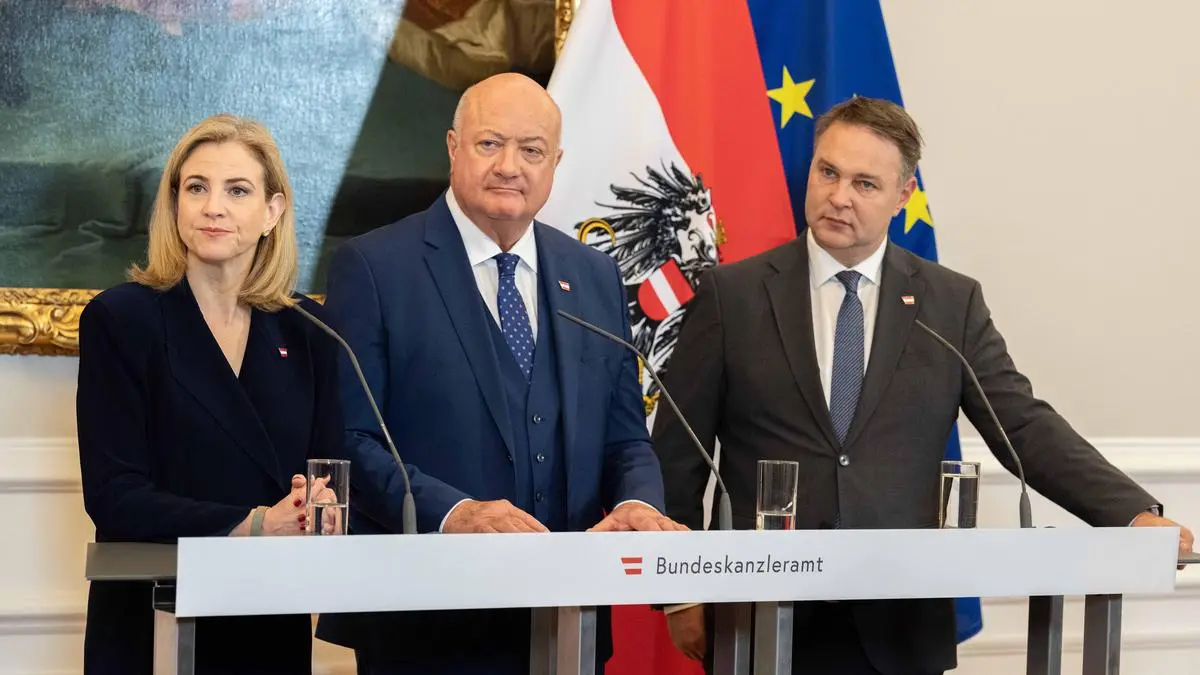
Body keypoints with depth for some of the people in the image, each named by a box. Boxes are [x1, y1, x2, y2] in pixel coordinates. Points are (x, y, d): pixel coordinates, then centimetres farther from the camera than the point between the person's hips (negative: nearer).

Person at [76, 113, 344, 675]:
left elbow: (332, 470, 5)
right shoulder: (119, 319, -5)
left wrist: (322, 505, -19)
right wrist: (256, 524, -21)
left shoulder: (306, 330, 6)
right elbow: (113, 495, -12)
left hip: (275, 627, 3)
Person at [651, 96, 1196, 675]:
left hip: (900, 628, 1)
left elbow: (1025, 428, -1)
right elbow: (676, 454, 3)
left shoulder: (952, 303, 4)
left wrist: (1136, 515, -15)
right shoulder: (731, 295, 1)